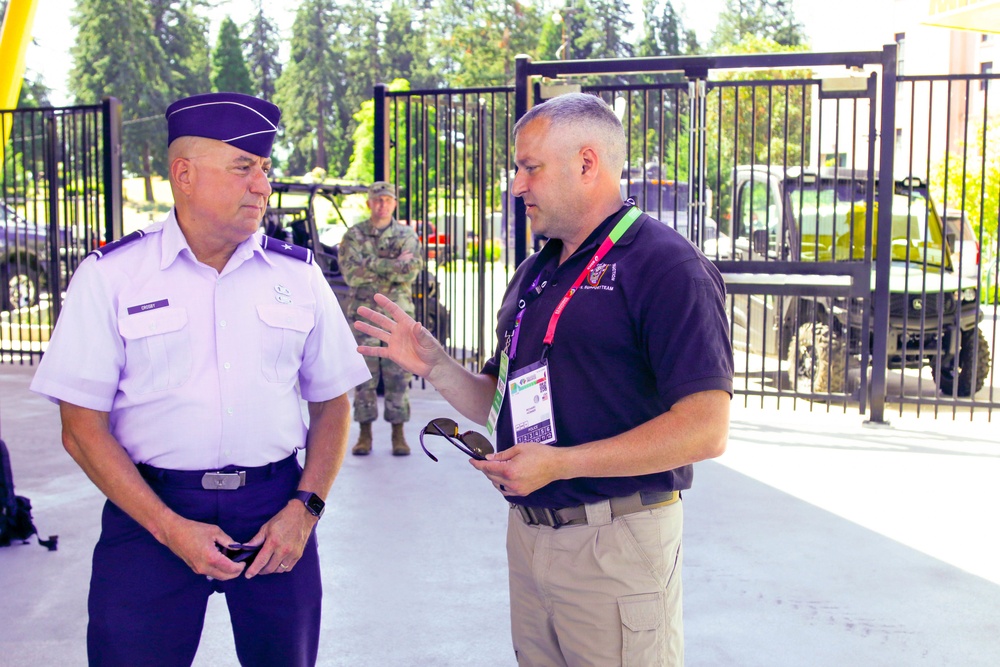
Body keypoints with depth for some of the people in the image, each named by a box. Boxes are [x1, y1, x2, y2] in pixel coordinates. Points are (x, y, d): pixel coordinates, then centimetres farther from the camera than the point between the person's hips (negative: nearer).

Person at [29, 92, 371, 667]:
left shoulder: (299, 275, 6)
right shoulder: (111, 276, -2)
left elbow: (332, 404, 10)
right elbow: (83, 429, -4)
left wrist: (305, 508, -4)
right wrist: (170, 528, -11)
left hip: (275, 508, 2)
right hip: (150, 509, -2)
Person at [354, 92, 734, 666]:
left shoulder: (665, 264, -12)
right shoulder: (534, 274, 15)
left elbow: (705, 430, -20)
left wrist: (561, 463, -20)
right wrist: (434, 364, 1)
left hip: (614, 546, -7)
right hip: (527, 532, 8)